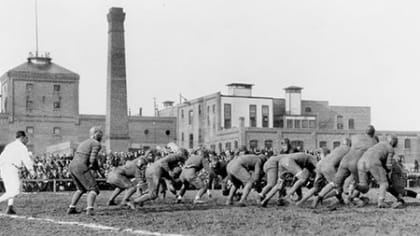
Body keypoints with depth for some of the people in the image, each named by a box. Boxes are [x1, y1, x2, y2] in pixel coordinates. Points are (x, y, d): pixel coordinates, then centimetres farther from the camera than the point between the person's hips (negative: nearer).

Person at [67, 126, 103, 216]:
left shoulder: (83, 143, 26)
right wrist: (92, 169, -1)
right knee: (93, 189, -3)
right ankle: (90, 209, -23)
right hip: (81, 168, -8)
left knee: (81, 189, 26)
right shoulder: (96, 144, 0)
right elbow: (93, 158, -14)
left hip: (72, 166, 8)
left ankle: (71, 208, 20)